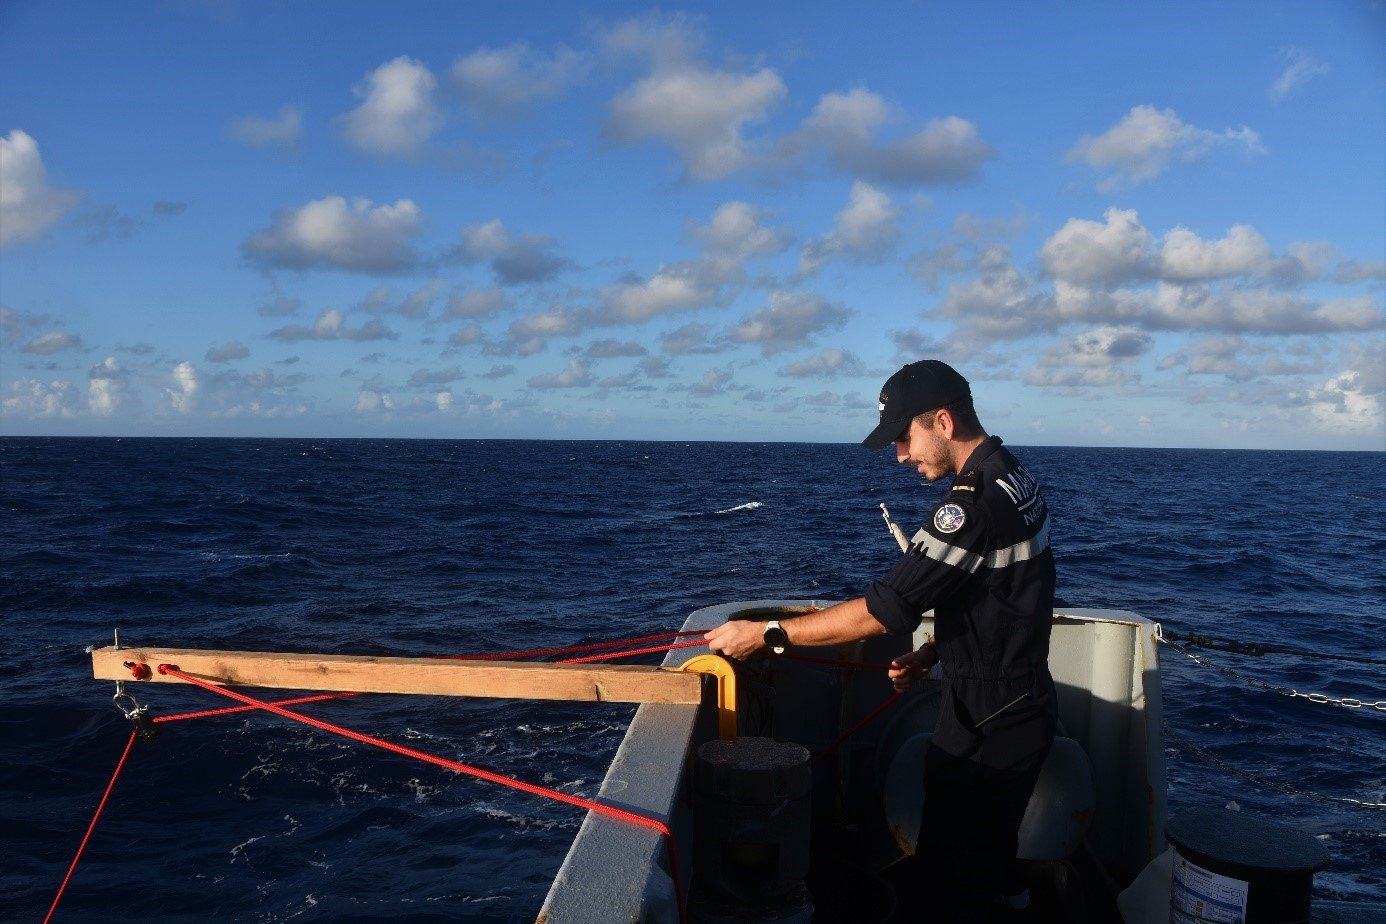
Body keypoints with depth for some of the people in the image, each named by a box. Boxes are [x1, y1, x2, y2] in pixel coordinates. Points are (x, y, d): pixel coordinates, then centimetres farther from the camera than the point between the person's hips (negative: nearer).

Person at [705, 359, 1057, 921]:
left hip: (990, 725, -10)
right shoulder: (1010, 476, 6)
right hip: (1019, 706, 10)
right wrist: (932, 655, 6)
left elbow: (886, 608, -28)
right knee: (989, 851, 26)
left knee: (952, 875, 4)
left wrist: (767, 634, -22)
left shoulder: (978, 504, -27)